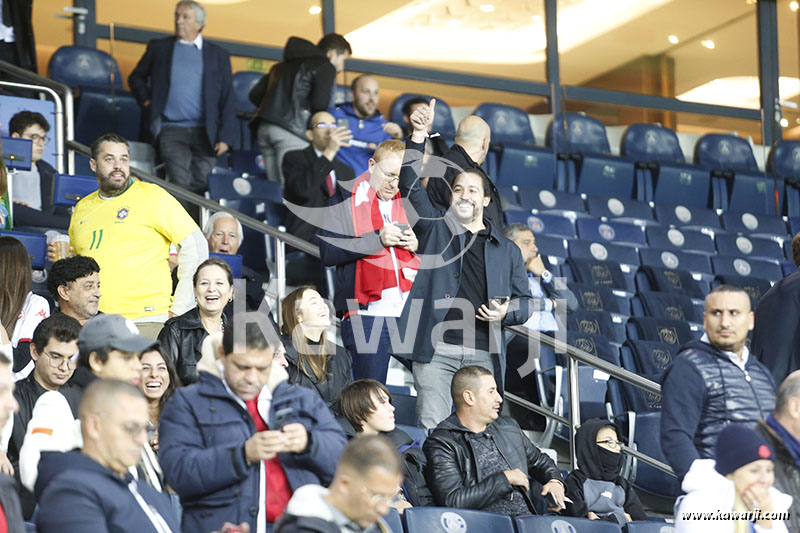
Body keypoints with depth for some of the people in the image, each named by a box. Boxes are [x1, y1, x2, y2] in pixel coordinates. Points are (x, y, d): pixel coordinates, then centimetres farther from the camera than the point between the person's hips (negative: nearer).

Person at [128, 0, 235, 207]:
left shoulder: (218, 55, 10)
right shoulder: (159, 47, 12)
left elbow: (227, 99, 8)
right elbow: (136, 78, 23)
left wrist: (225, 137, -1)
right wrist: (147, 102, 4)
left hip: (205, 133, 1)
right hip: (171, 130, -1)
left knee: (202, 184, -2)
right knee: (180, 183, -15)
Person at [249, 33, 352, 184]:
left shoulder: (285, 64, 27)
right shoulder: (325, 66, 6)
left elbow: (254, 95, 22)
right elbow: (320, 103, -8)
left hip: (265, 127, 7)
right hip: (293, 131, -7)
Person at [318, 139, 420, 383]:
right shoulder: (347, 199, 6)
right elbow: (328, 251, -8)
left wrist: (416, 245, 0)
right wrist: (378, 239, -13)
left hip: (411, 313, 3)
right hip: (367, 313, -3)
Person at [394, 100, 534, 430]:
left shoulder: (507, 250, 19)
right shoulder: (435, 229, 15)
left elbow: (525, 301, 19)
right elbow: (411, 187, 2)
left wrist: (506, 313, -4)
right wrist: (419, 137, -8)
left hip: (483, 355, 2)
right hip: (436, 350, -2)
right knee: (433, 428, -11)